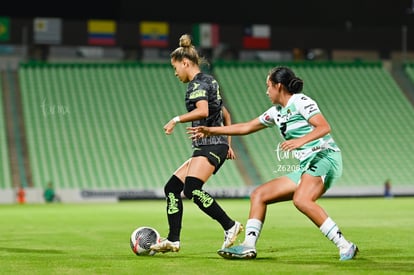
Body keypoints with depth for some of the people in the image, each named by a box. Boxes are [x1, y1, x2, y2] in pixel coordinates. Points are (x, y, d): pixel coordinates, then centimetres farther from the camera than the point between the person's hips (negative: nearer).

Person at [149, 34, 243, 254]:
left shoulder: (197, 84, -8)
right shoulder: (208, 81, 22)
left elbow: (202, 111, -27)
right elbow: (225, 114, 28)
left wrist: (176, 120, -18)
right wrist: (227, 143, 28)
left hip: (210, 146, -10)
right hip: (205, 148, 10)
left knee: (192, 189, -26)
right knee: (172, 187, 8)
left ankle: (230, 226, -20)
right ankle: (173, 240, 8)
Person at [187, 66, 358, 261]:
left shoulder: (300, 102, -4)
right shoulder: (276, 112, 21)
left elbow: (324, 127, -17)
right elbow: (246, 127, 29)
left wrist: (300, 141, -31)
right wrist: (211, 131, 31)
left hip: (324, 157, -9)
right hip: (306, 167, 9)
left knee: (301, 200, -34)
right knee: (258, 195, 6)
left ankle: (345, 246, -33)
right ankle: (248, 247, -1)